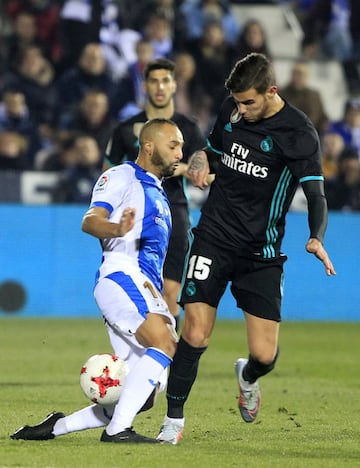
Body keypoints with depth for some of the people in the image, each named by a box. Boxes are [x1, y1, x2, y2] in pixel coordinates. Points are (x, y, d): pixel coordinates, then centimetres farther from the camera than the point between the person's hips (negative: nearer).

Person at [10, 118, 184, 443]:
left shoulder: (157, 193, 29)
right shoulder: (122, 176, 2)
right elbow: (90, 220, -14)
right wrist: (118, 229, -35)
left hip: (145, 289, 9)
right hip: (121, 276, -9)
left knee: (141, 394, 2)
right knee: (165, 344, -29)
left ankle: (58, 426, 8)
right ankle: (117, 428, -33)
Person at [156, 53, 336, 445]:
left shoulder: (299, 133, -12)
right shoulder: (230, 110, 2)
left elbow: (316, 195, -19)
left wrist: (316, 239, -39)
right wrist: (201, 160, -4)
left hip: (261, 254, -2)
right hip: (213, 238, 2)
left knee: (264, 355, -5)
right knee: (195, 335, -10)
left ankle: (247, 376, 33)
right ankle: (173, 421, 5)